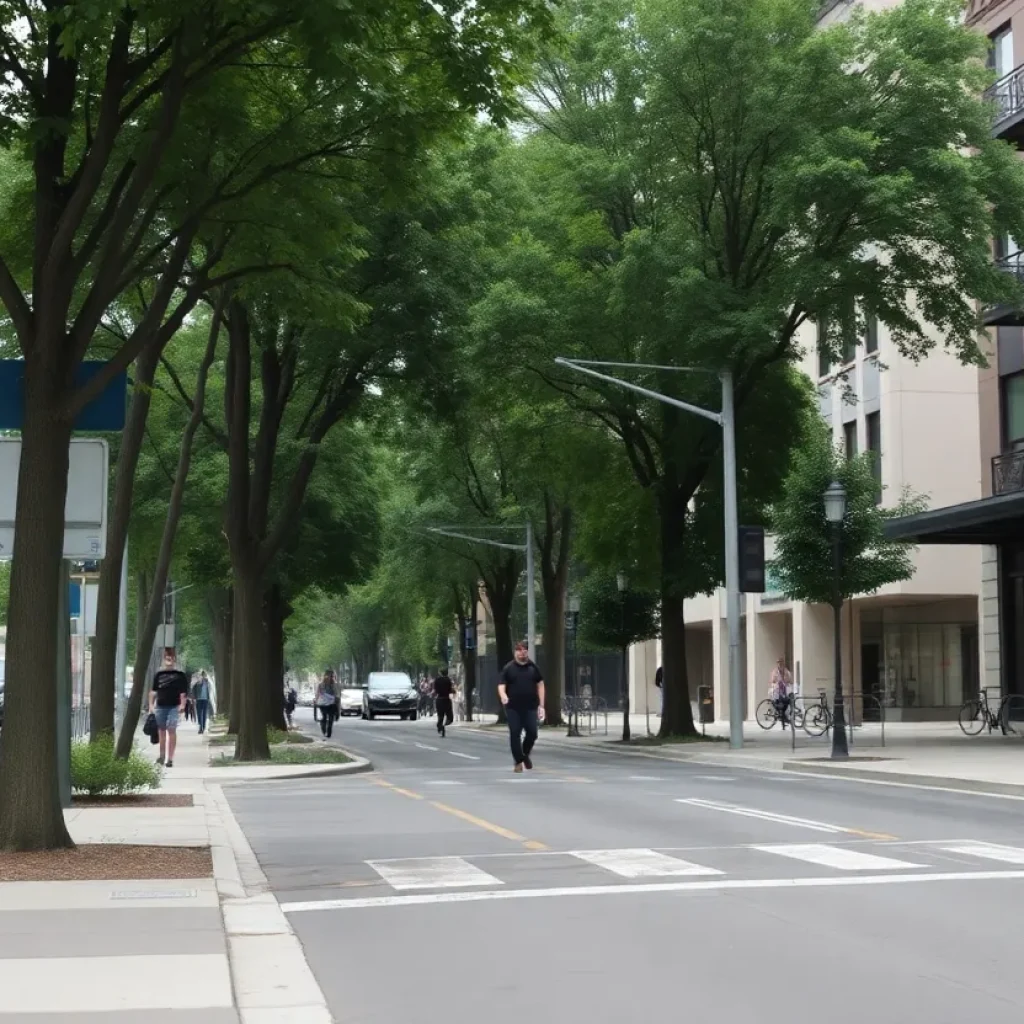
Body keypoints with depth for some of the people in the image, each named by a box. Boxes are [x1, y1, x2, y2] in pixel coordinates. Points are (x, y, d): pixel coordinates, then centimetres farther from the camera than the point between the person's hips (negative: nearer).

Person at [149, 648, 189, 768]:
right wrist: (151, 705, 7)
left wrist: (182, 704, -6)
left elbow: (183, 691, 3)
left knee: (171, 731, -8)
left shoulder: (179, 674, 4)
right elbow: (153, 691, 13)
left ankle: (170, 758, -7)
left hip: (174, 707, -3)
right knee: (162, 731, 12)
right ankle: (162, 756, 25)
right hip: (160, 706, 3)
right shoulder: (159, 674, 10)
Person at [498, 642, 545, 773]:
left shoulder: (533, 667, 7)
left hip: (530, 707, 1)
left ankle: (525, 755, 26)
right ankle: (518, 762, 9)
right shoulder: (508, 668, 2)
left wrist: (541, 705, 4)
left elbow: (540, 685, 10)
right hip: (513, 708, -1)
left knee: (532, 733, -2)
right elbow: (501, 685, -3)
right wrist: (503, 695, -26)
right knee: (515, 734, -2)